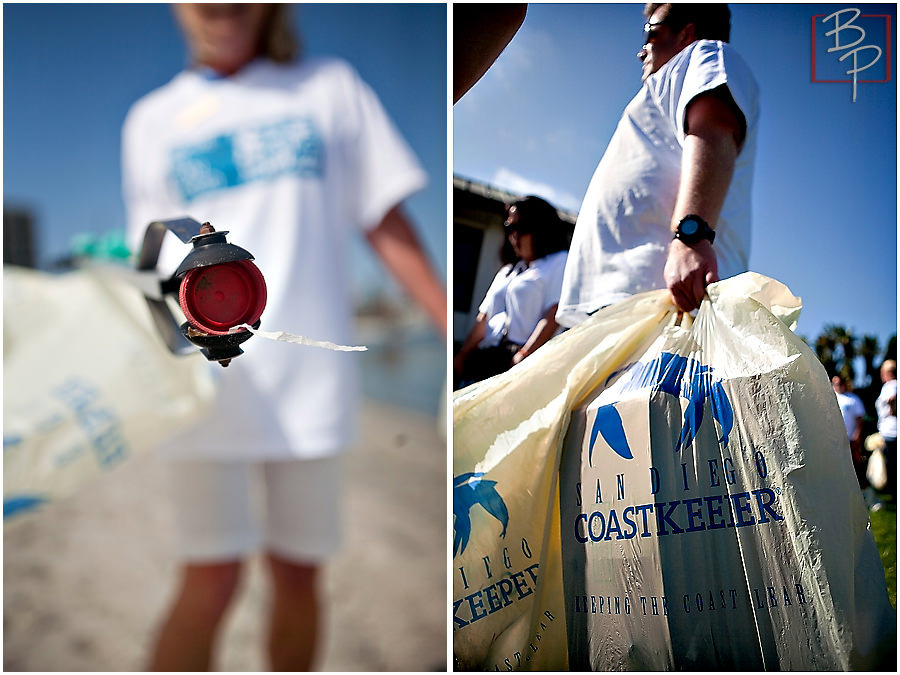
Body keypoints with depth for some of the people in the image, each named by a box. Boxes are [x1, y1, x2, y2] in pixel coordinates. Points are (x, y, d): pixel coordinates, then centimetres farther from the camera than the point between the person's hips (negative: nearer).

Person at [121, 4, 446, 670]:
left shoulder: (331, 88, 10)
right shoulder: (152, 121, 12)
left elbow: (388, 226, 8)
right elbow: (158, 263, 14)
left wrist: (459, 328, 2)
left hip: (311, 374, 1)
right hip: (206, 374, 0)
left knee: (298, 572, 8)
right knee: (212, 579, -7)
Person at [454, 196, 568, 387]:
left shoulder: (559, 262, 7)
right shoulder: (508, 270, 29)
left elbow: (553, 315, -6)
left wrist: (524, 355, -17)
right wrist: (461, 355, 11)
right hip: (486, 357, 7)